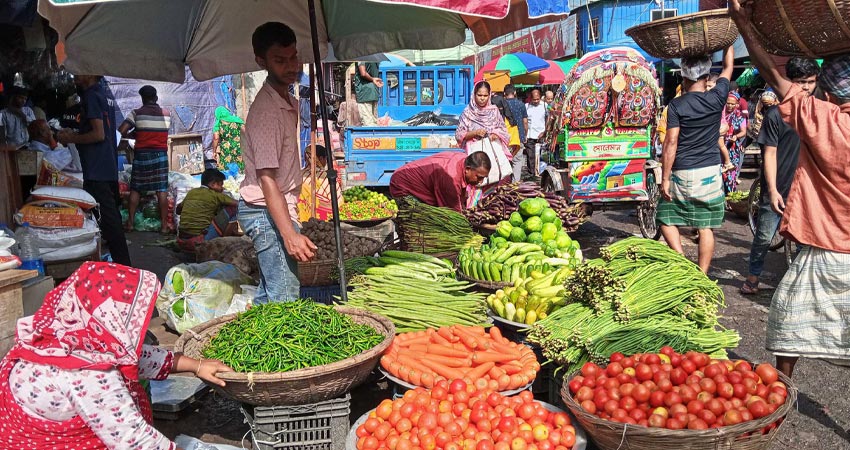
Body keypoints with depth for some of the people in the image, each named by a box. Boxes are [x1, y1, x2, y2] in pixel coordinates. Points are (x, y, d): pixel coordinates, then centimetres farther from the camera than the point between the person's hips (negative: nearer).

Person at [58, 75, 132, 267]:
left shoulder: (91, 96, -11)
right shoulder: (104, 96, 17)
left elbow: (98, 134, -18)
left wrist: (71, 139, -7)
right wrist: (74, 135, 19)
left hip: (96, 171, -10)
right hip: (109, 169, 10)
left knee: (107, 218, -8)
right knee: (112, 217, 14)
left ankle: (123, 266, -6)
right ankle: (124, 265, 21)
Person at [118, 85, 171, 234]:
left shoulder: (136, 113, -4)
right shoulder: (166, 114, 3)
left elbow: (121, 131, -11)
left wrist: (132, 135, 9)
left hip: (141, 154, -1)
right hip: (160, 154, 1)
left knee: (135, 189, 10)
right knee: (162, 190, 0)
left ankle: (130, 223, 11)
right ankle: (164, 225, -1)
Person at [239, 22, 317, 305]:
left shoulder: (289, 103, 12)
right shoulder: (266, 110, -19)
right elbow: (267, 179, -25)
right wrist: (290, 234, -32)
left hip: (279, 207, 10)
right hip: (267, 211, -10)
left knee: (268, 293, 17)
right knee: (285, 301, -9)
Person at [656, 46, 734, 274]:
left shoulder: (676, 105, -8)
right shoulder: (716, 99, -1)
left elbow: (671, 144, -12)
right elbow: (728, 66, 17)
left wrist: (665, 178, -8)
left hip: (682, 174, -2)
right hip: (710, 173, 3)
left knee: (666, 218, 14)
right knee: (706, 227, 7)